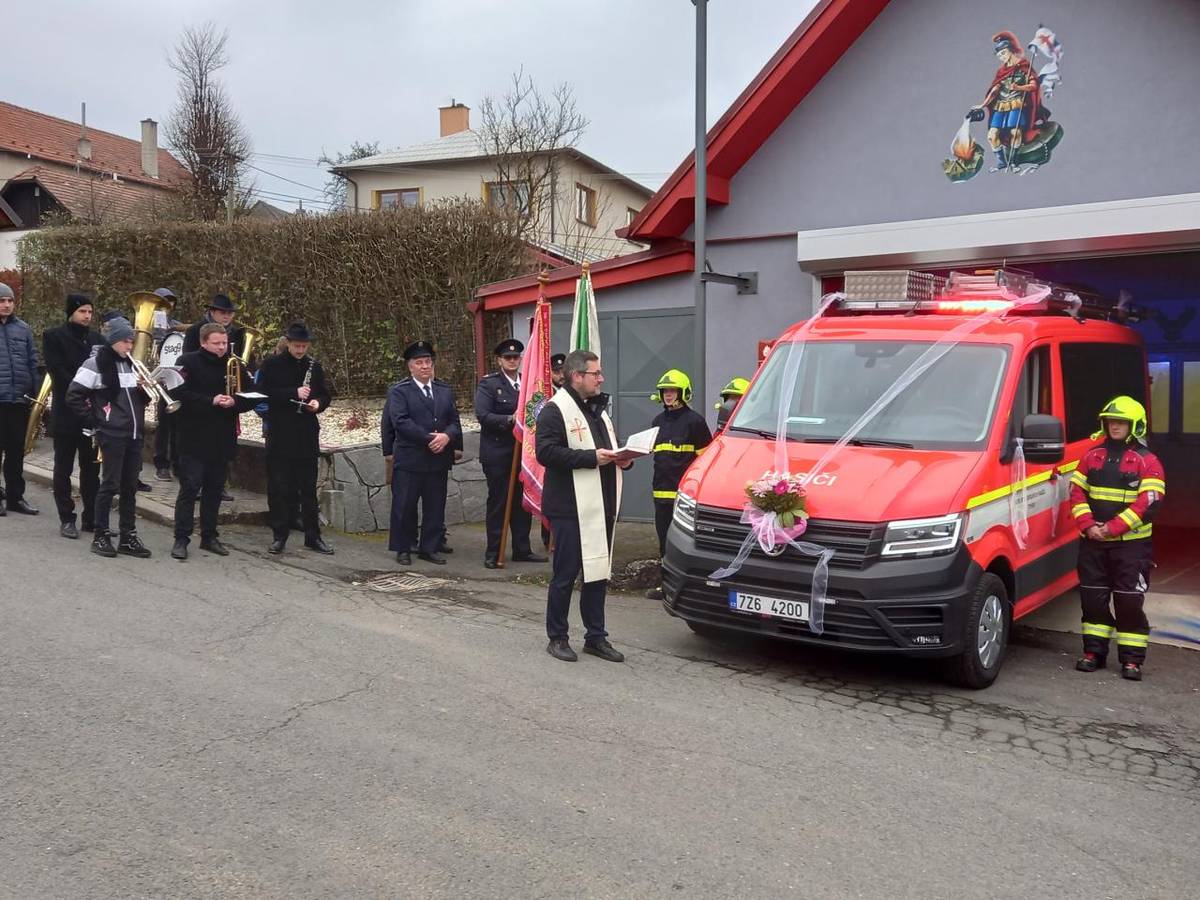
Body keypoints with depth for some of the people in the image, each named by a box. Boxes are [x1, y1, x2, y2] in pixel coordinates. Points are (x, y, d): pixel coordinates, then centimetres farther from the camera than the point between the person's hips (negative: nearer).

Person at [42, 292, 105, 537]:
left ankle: (91, 517, 14)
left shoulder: (97, 338, 11)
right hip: (66, 413, -4)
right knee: (64, 469, 3)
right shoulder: (54, 336, -1)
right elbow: (57, 371, -11)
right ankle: (66, 519, 8)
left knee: (91, 468, 7)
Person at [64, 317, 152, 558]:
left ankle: (128, 537, 13)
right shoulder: (96, 363, -5)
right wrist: (93, 422, -8)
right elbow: (73, 396, -9)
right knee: (110, 484, -3)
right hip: (112, 434, -6)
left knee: (130, 486, 8)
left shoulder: (132, 364, 15)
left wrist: (144, 389, 1)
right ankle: (100, 536, 7)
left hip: (135, 434, 6)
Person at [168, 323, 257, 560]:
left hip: (223, 440, 4)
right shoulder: (189, 362, -3)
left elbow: (251, 398, 8)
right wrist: (211, 401, -21)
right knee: (189, 487, -4)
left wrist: (234, 402, -13)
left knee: (215, 489, 11)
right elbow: (179, 394, -15)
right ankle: (181, 538, 2)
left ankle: (209, 536, 20)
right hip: (194, 438, -4)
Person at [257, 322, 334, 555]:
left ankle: (313, 536, 14)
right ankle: (279, 536, 11)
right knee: (279, 488, 2)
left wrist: (318, 403, -7)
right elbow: (262, 392, -11)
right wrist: (294, 393, -19)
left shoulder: (314, 366, 8)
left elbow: (325, 395, 16)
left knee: (308, 488, 8)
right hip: (279, 434, -3)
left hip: (308, 434, 3)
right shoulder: (272, 365, -1)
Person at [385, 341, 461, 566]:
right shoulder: (399, 391, -3)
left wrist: (447, 436, -14)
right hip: (409, 461, -4)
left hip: (439, 460, 4)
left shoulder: (445, 390, 13)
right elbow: (400, 421, -15)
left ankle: (430, 548, 20)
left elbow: (454, 421, 9)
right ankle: (403, 549, 16)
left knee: (435, 507, 8)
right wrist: (429, 438, -18)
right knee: (404, 506, 3)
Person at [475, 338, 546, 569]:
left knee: (523, 502, 11)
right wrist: (510, 419, -24)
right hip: (498, 453, -5)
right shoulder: (488, 384, -5)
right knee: (497, 502, 1)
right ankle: (493, 553, 9)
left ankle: (522, 550, 21)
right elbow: (482, 415, -15)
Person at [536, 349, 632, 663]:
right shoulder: (555, 410, -9)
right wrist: (592, 457, -23)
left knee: (598, 573, 12)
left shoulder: (598, 410, 20)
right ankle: (557, 638, 14)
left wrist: (621, 458, 6)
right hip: (570, 509, -8)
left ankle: (596, 637, 22)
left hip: (600, 507, 8)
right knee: (565, 575, 1)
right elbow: (546, 452, -20)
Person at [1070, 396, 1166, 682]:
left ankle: (1132, 660, 6)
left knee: (1130, 602, -2)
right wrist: (1088, 525, -9)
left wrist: (1112, 528, -17)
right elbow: (1077, 491, 6)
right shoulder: (1093, 455, 10)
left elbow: (1149, 501, -11)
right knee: (1093, 599, 8)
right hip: (1093, 541, 4)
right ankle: (1094, 652, 18)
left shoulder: (1147, 461, -2)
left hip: (1131, 544, -4)